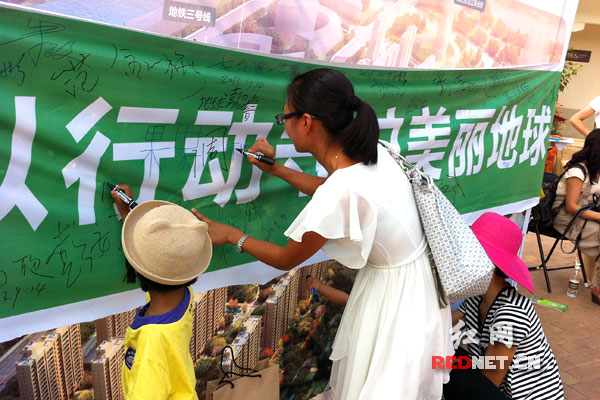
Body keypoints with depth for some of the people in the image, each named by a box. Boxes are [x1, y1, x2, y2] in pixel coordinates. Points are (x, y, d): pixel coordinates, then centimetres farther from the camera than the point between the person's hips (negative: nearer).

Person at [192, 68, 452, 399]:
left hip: (397, 293, -8)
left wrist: (231, 234, 1)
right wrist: (275, 169, 14)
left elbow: (285, 259, -14)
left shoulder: (340, 192, -34)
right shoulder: (371, 149, -10)